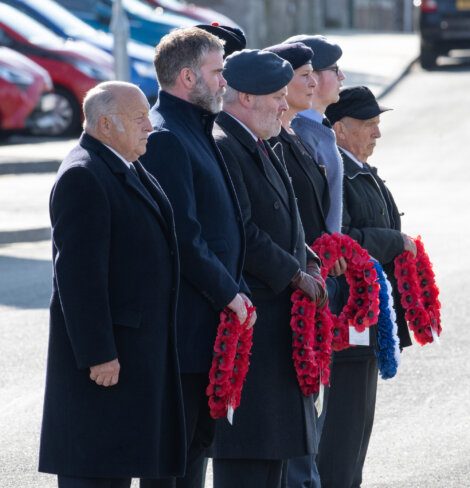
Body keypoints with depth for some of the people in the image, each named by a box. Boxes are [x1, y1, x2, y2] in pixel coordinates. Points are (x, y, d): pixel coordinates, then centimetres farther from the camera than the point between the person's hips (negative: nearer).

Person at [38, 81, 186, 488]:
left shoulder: (128, 171, 15)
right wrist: (98, 354, -24)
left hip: (137, 343, 10)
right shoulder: (83, 176, -17)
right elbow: (79, 272, -22)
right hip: (105, 349, -10)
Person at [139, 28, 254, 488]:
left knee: (196, 438, 14)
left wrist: (236, 288, 12)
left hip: (208, 321, 10)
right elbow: (183, 237, -20)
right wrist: (229, 292, -14)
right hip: (182, 324, -10)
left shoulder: (196, 131, 16)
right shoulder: (164, 138, -16)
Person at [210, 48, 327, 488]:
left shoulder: (258, 147, 16)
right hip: (249, 317, -10)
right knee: (248, 442, -9)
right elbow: (242, 233, -21)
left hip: (275, 312, 10)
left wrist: (308, 262, 7)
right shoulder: (222, 147, -16)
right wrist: (295, 275, -14)